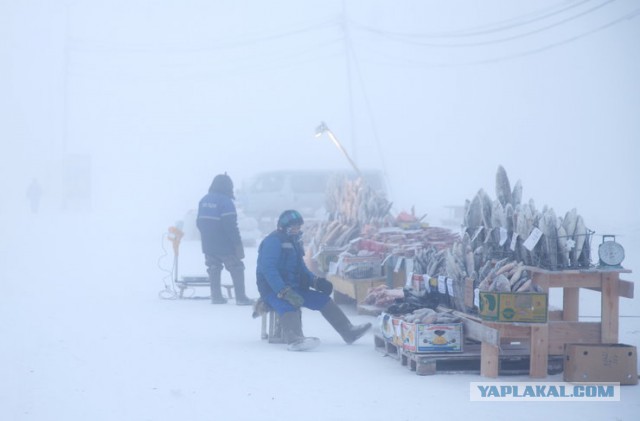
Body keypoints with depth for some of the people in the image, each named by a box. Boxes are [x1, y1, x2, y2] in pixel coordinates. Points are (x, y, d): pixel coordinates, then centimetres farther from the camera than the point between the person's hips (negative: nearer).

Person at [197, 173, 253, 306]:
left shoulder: (204, 200, 8)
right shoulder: (225, 201, -16)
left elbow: (199, 222, 15)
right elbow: (231, 225, -19)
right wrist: (238, 243, -15)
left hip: (208, 245, 7)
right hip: (225, 245, -7)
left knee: (214, 269, 16)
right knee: (236, 269, 1)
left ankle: (216, 296, 16)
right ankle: (241, 297, -2)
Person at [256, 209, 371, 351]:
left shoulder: (294, 242, 18)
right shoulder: (273, 241, -11)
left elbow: (301, 268, 23)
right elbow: (268, 269, -22)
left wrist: (316, 281, 3)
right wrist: (285, 292, -32)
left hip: (294, 288, 9)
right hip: (273, 290, -9)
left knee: (323, 299, 5)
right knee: (289, 306, -38)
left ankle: (349, 332, 9)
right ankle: (295, 339, -66)